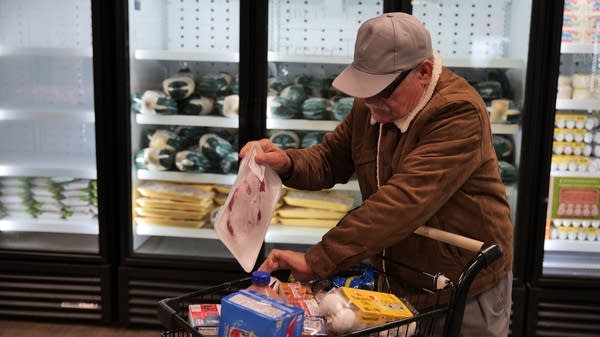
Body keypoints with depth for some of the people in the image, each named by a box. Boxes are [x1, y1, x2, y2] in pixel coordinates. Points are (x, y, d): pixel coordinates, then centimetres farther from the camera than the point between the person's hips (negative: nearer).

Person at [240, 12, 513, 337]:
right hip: (397, 282, 6)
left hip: (465, 291, -6)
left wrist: (317, 260, -38)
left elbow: (404, 200, -35)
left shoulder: (459, 114, -27)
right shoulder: (369, 105, -2)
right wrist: (287, 162, -18)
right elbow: (330, 159, 6)